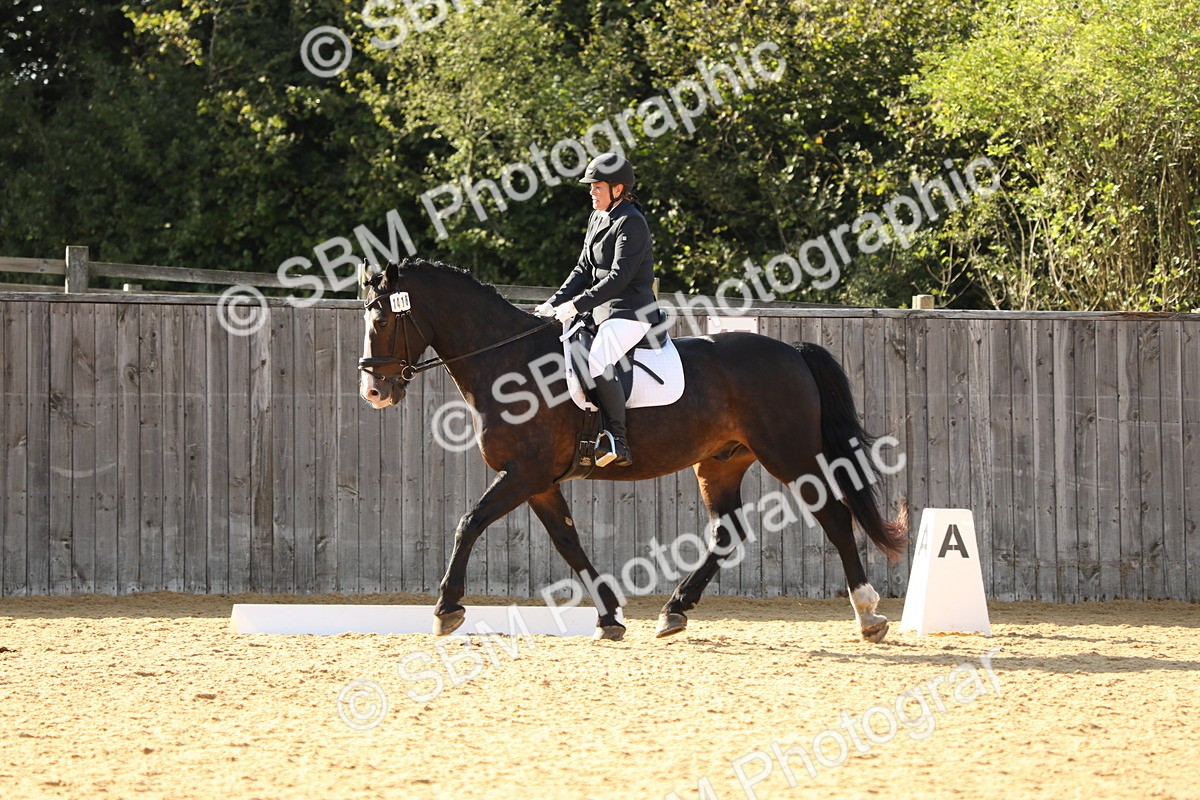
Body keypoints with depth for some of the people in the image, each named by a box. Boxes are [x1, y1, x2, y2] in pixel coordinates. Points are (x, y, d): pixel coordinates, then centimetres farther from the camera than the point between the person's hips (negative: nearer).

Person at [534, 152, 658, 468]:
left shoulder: (631, 222, -13)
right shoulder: (597, 219, 16)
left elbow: (619, 278, -21)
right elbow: (584, 270, 18)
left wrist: (577, 304, -23)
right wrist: (554, 303, 5)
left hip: (630, 312, -11)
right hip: (601, 310, 11)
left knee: (597, 362, -33)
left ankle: (618, 442, -30)